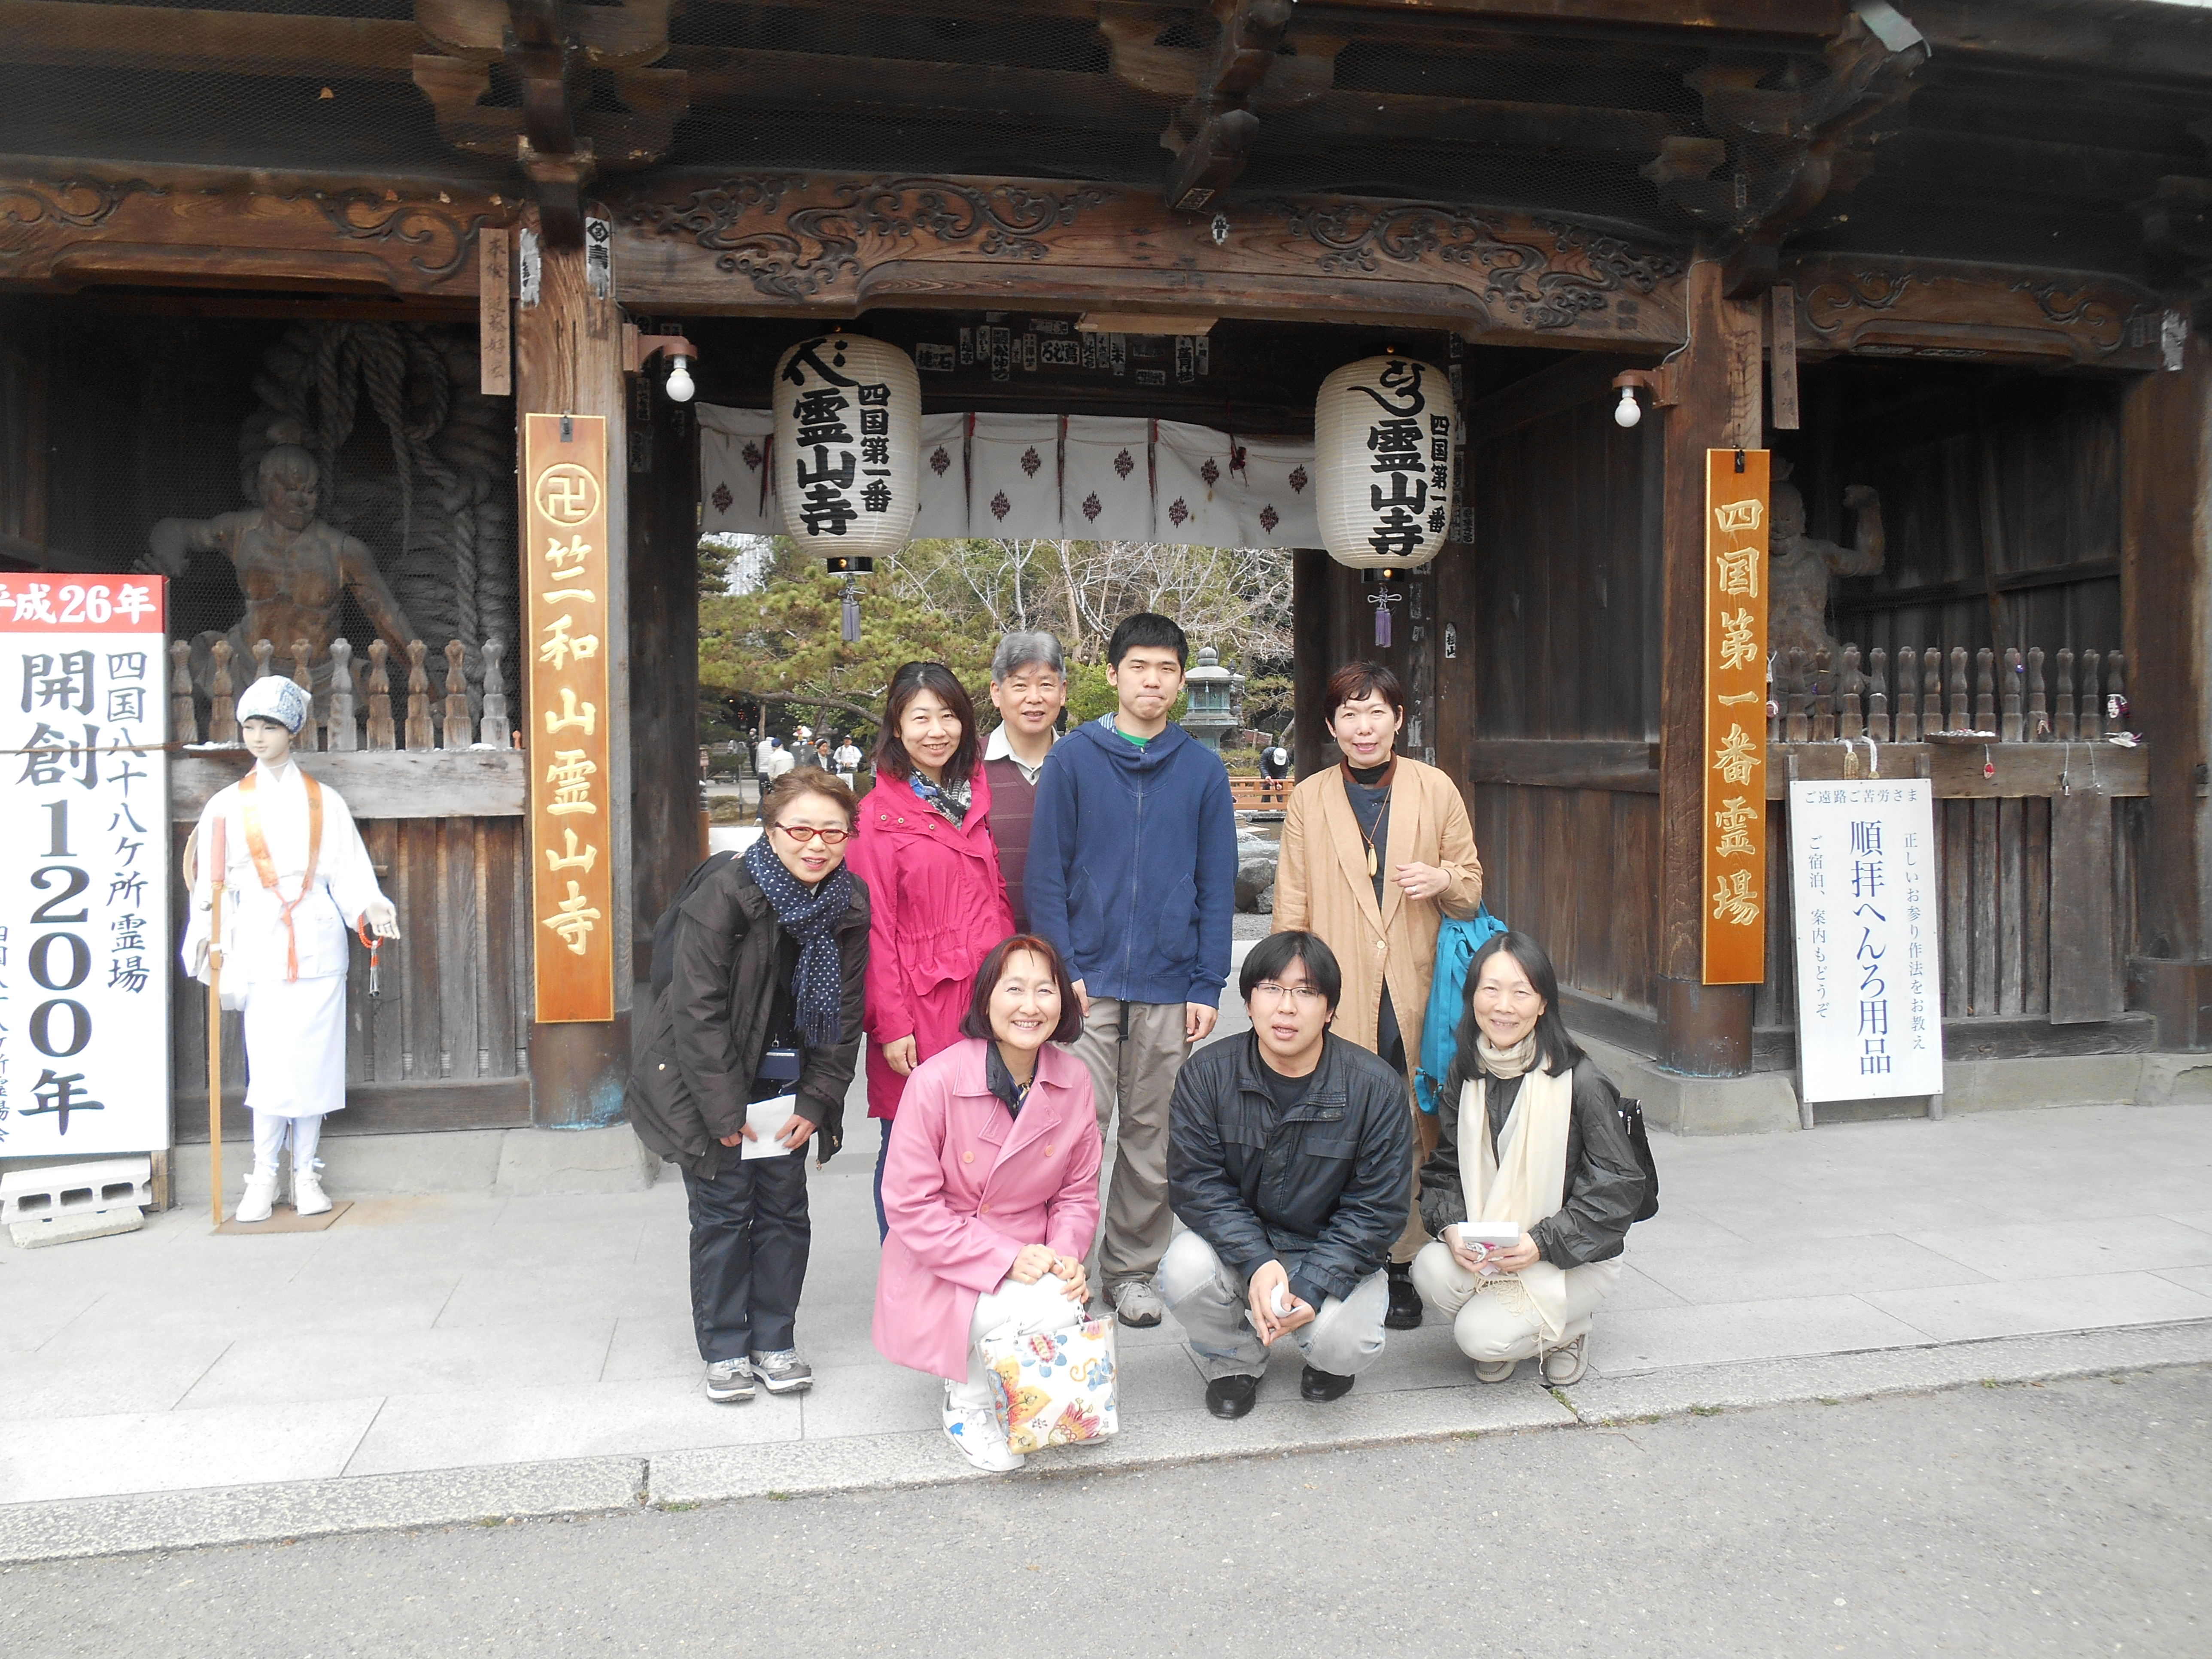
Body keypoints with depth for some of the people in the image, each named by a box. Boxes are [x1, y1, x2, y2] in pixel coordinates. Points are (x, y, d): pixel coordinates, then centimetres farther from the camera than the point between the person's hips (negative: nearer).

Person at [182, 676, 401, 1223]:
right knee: (268, 1064, -5)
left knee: (314, 1058, 2)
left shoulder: (325, 802, 9)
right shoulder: (228, 805, 8)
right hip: (261, 947, -1)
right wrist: (211, 938, -9)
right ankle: (264, 1176, 6)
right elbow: (214, 885, 5)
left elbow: (349, 872, 6)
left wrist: (373, 909, -12)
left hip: (318, 946, 1)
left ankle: (306, 1172, 12)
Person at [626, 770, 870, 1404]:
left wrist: (816, 1101, -7)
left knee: (785, 1208, 7)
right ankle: (725, 1349, 16)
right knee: (723, 1209, 1)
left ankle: (775, 1341, 20)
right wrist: (725, 1112, -19)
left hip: (787, 1081, 4)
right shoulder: (724, 894, -21)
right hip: (707, 1081, -4)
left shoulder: (850, 906, -7)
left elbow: (845, 1015, -1)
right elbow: (700, 1011, -19)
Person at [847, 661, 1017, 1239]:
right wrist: (891, 1024, -10)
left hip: (986, 997, 4)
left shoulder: (978, 798, 13)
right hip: (919, 1006, -4)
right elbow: (876, 926, -6)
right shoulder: (880, 813, -2)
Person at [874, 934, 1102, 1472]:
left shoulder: (1075, 1082, -3)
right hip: (944, 1273, -5)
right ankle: (967, 1403, 2)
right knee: (1046, 1311, -29)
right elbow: (910, 1206, -15)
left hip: (1031, 1264, 5)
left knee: (1069, 1318, -24)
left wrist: (1065, 1256, -14)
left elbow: (1079, 1194, 7)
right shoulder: (936, 1081, -18)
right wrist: (1006, 1257, -21)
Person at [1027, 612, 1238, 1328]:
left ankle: (1133, 1269, 24)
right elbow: (1046, 872, 0)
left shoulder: (1203, 771, 7)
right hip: (1087, 983, -2)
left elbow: (1218, 886, 6)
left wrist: (1208, 986, -1)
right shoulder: (1072, 759, 2)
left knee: (1153, 1140, 9)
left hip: (1170, 989, 2)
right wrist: (1062, 969, -8)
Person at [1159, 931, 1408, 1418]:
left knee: (1344, 1344, -28)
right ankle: (1234, 1360, 5)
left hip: (1332, 1255, -1)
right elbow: (1195, 1182, -13)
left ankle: (1329, 1359, 13)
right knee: (1184, 1269, -29)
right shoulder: (1208, 1073, -10)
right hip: (1237, 1245, 1)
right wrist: (1257, 1263, -28)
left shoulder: (1377, 1087, -14)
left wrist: (1312, 1287, -25)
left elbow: (1376, 1209, -12)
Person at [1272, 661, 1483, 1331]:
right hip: (1339, 997, 0)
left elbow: (1472, 885, 14)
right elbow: (1291, 908, 9)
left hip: (1416, 993, 1)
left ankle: (1404, 1267, 16)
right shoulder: (1309, 800, 9)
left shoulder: (1435, 790, 8)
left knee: (1415, 1132, 3)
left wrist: (1444, 880, -9)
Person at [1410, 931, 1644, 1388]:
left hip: (1576, 1259, -4)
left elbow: (1620, 1187, -13)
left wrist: (1543, 1243, -22)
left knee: (1482, 1335, -24)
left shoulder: (1578, 1081, -15)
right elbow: (1443, 1169, 4)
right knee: (1432, 1270, -26)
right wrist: (1451, 1227, -17)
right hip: (1481, 1249, 4)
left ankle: (1568, 1330, 10)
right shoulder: (1465, 1076, 1)